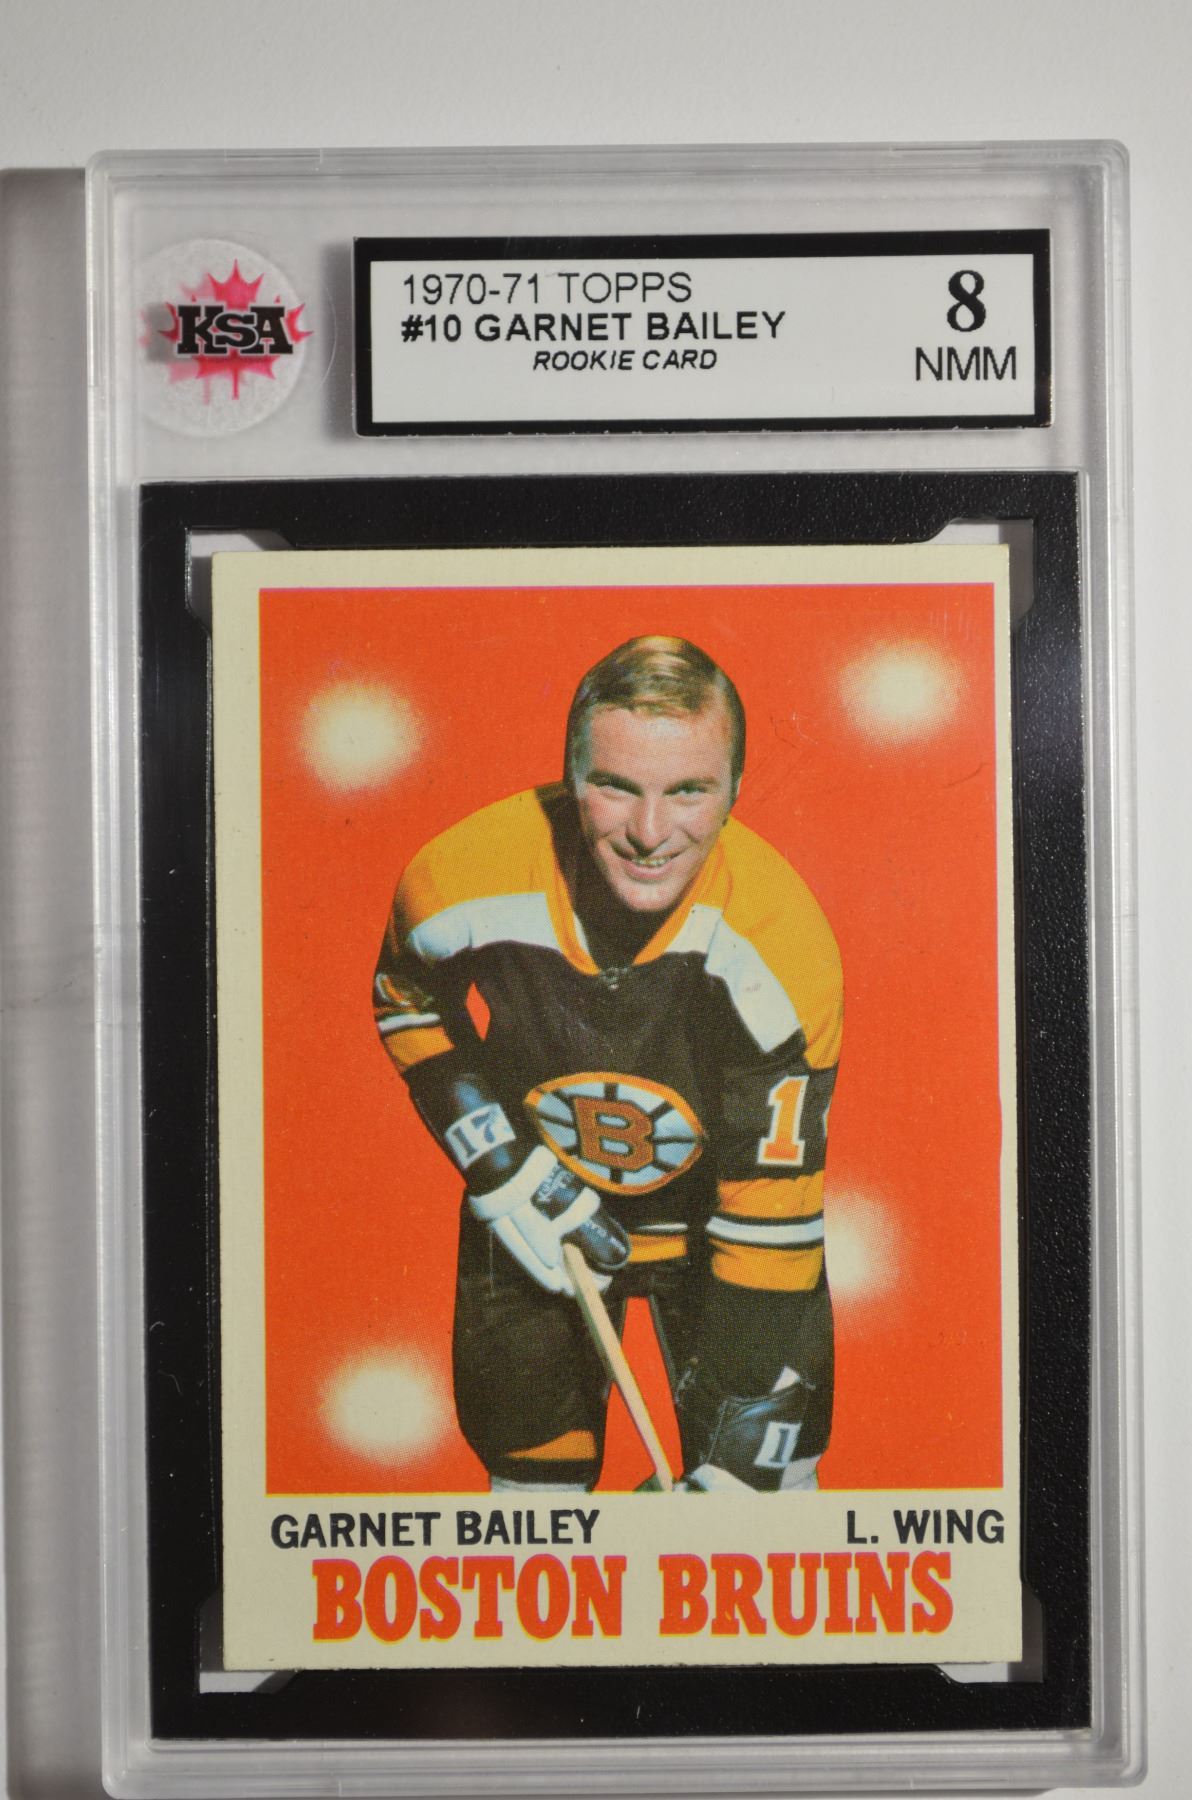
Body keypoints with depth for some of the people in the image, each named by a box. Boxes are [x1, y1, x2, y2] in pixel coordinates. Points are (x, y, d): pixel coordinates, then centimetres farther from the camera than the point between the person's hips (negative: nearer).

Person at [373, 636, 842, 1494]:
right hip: (531, 1204, 1)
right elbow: (408, 1003, -3)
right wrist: (500, 1170, -13)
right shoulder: (464, 879, -28)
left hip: (714, 1211, -1)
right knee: (530, 1460, 10)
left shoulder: (781, 943, -31)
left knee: (763, 1460, 0)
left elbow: (772, 1215, -27)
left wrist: (739, 1460, -26)